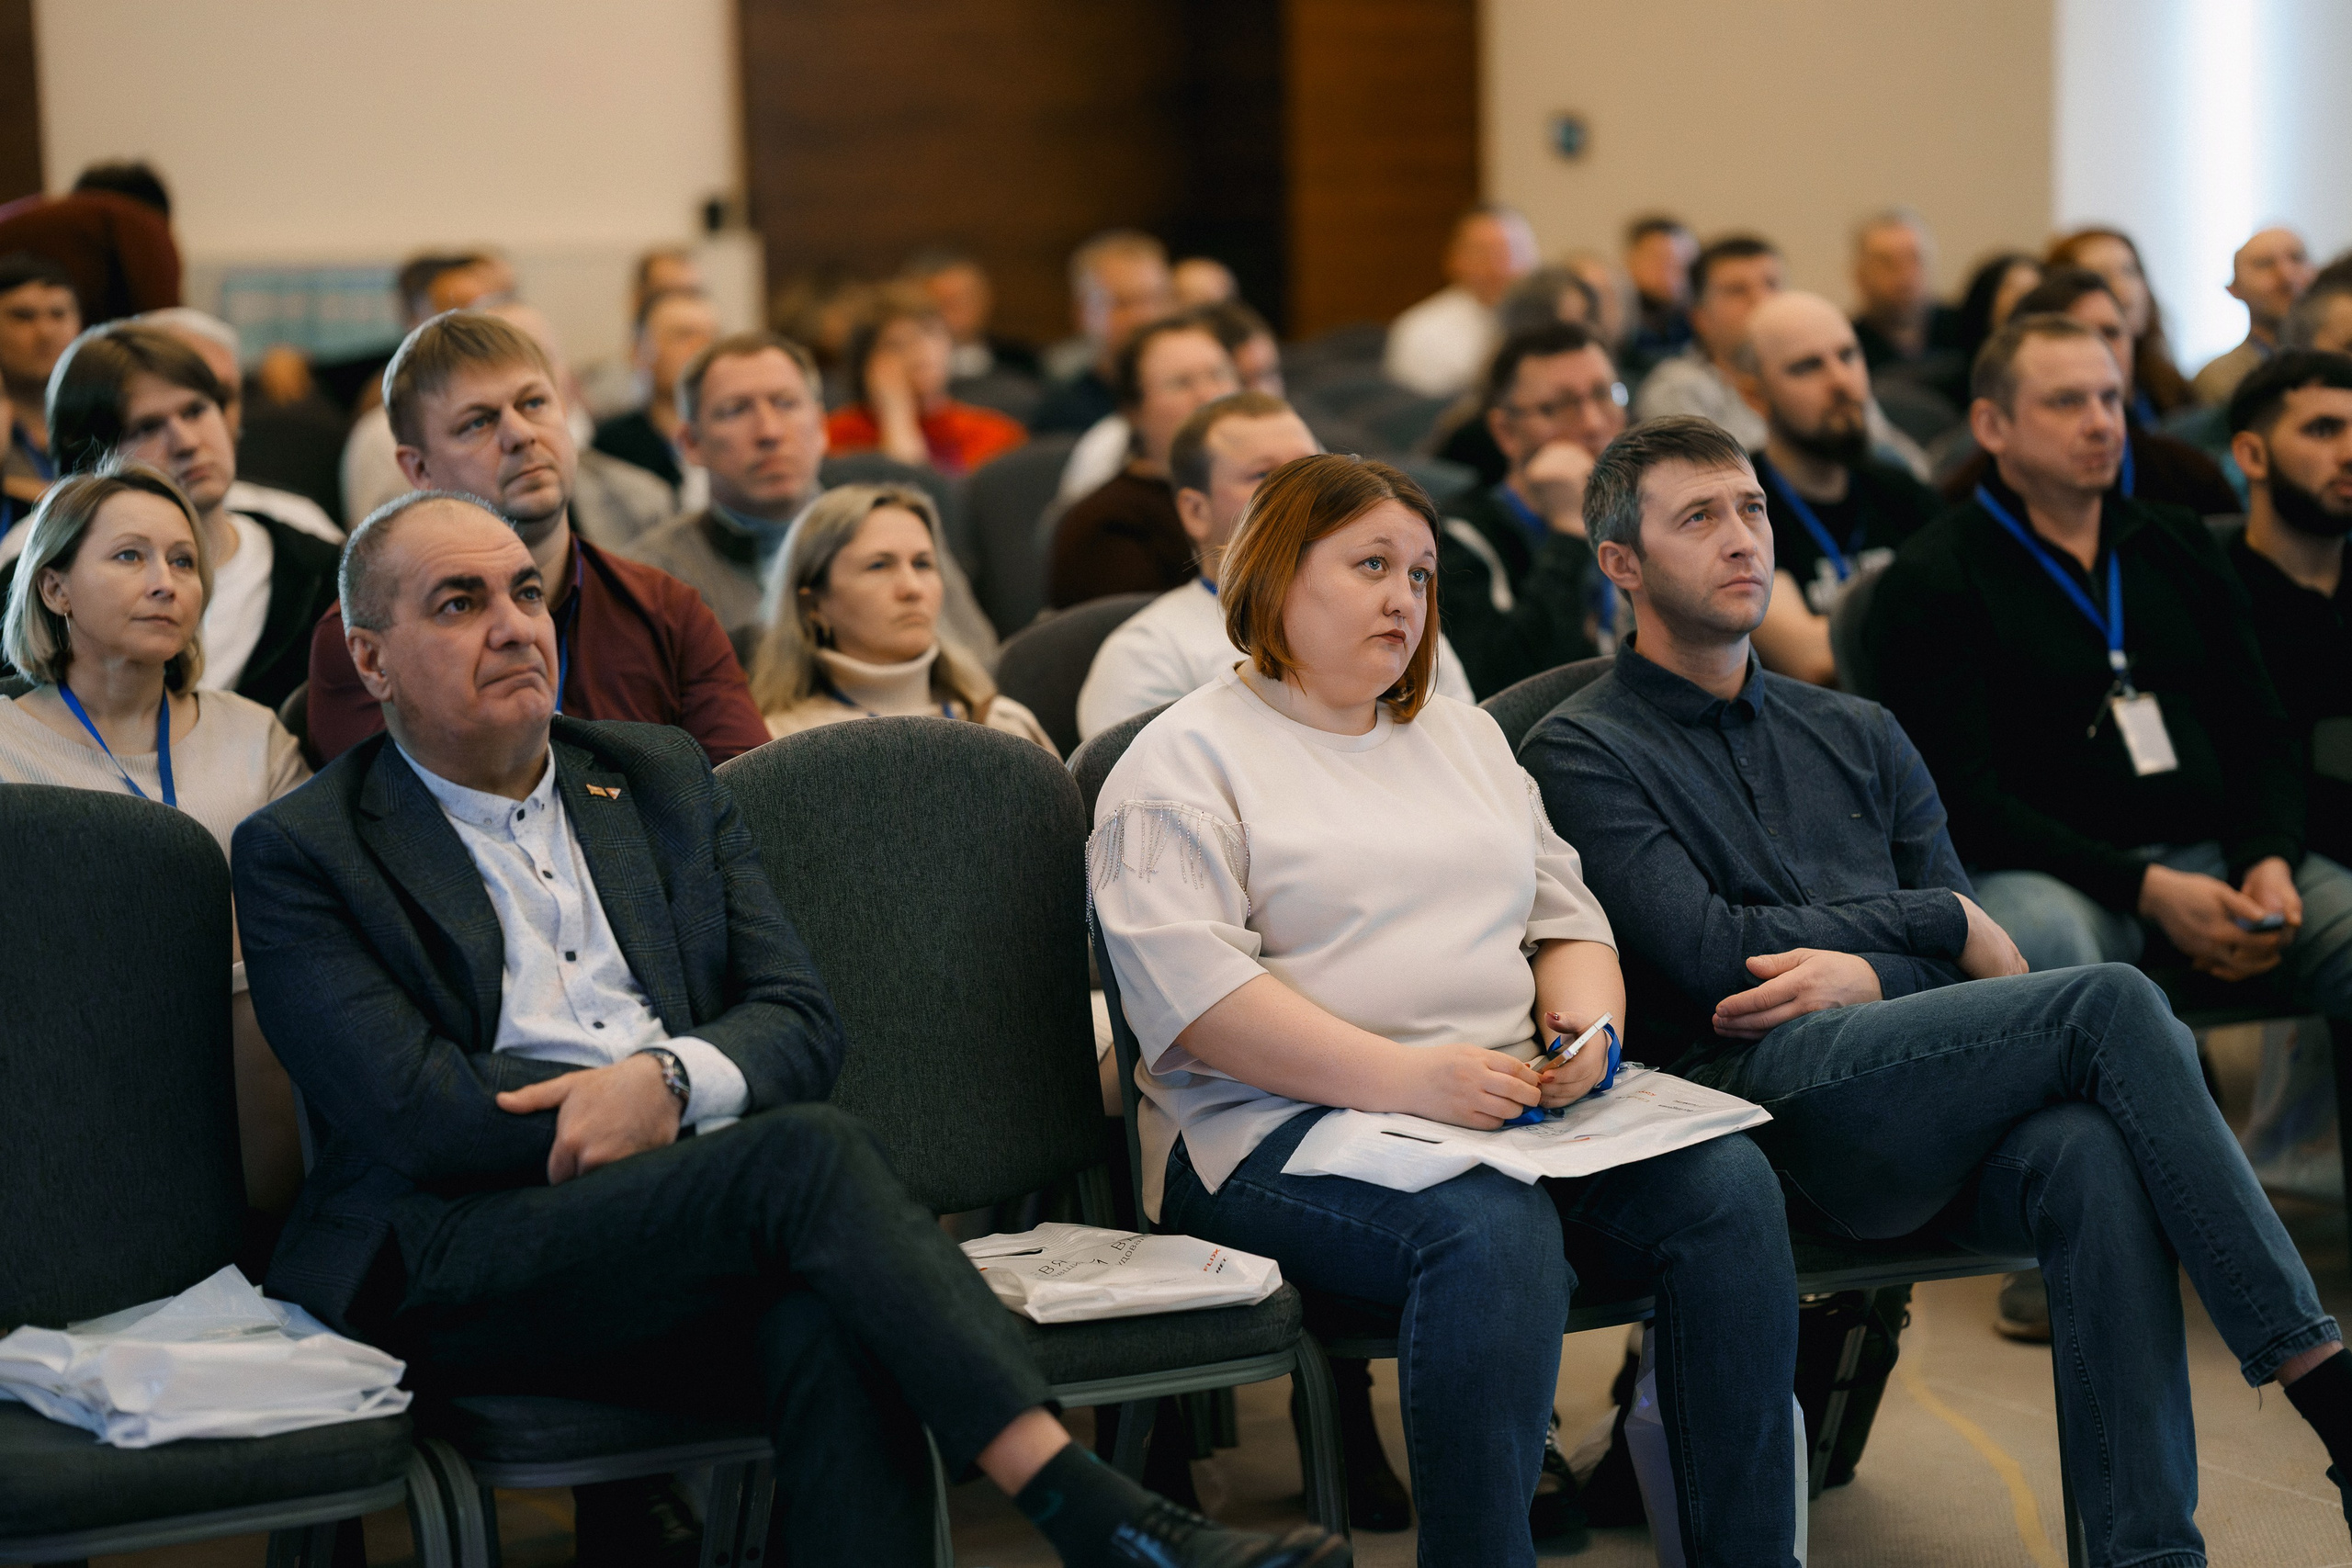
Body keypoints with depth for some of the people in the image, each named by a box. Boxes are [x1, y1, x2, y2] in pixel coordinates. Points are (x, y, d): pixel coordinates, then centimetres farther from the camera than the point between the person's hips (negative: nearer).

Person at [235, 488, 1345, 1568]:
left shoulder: (662, 781, 20)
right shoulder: (300, 856, 6)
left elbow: (802, 1022, 11)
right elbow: (413, 1115, -7)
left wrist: (669, 1079, -9)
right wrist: (625, 1103, -5)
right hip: (464, 1264, -4)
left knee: (833, 1331, -34)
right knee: (810, 1152, -31)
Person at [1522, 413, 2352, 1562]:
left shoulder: (1857, 736, 27)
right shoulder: (1581, 756, 9)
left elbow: (1973, 954, 16)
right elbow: (1708, 955, -5)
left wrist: (1864, 973, -7)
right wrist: (1933, 923, 3)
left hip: (1924, 1112, 5)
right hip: (1765, 1101, -5)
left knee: (2096, 1156, -32)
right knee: (2111, 1004, -26)